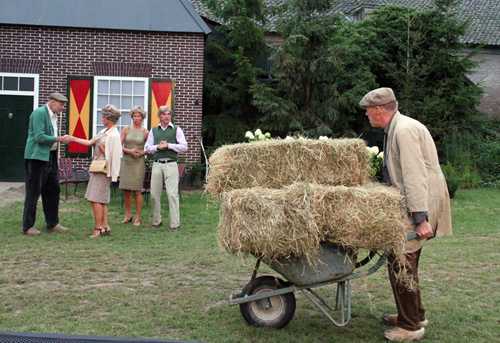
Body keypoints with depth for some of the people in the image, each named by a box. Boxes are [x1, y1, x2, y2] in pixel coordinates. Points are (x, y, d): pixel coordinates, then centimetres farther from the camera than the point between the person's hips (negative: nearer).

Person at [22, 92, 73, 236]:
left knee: (53, 190, 12)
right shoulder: (39, 113, -12)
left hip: (50, 157, 9)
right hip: (37, 157, -9)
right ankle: (27, 227, 7)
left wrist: (63, 139, 8)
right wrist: (59, 139, -17)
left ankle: (52, 224, 23)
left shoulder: (53, 116, 16)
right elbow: (39, 137, -20)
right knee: (33, 192, -3)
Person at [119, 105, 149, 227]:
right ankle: (128, 215, 17)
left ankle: (137, 218, 4)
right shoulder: (126, 129, 7)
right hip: (126, 161, 2)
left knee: (137, 191, -4)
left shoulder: (146, 132, 3)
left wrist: (142, 153, -8)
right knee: (126, 190, 4)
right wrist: (129, 151, -11)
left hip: (138, 163, -2)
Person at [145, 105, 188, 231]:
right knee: (154, 193, 3)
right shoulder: (153, 130, 16)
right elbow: (148, 148, 13)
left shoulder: (176, 129, 8)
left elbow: (184, 147, 0)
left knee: (172, 194, -9)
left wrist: (168, 145, -8)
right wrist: (157, 147, -6)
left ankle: (175, 223, -5)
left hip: (171, 164, -3)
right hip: (157, 164, 3)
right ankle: (156, 221, 17)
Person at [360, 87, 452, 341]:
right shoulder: (395, 128, 15)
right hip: (408, 204, 10)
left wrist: (421, 218, -27)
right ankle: (415, 315, 31)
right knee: (404, 261, 17)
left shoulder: (405, 130, -18)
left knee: (401, 262, -7)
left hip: (420, 204, -10)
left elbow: (415, 176, -24)